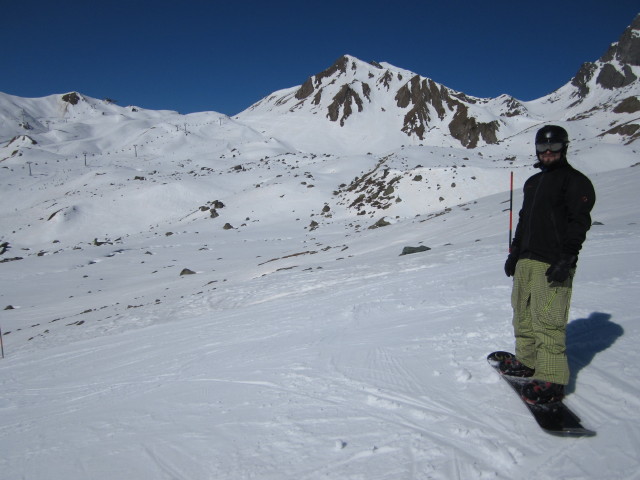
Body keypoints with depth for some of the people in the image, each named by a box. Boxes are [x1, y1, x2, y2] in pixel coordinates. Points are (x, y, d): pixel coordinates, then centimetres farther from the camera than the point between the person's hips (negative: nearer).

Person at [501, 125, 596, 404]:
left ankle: (552, 379, -3)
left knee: (547, 321, -9)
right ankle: (527, 361, 24)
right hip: (526, 260, 8)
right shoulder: (533, 182, 21)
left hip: (552, 265, -8)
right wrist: (515, 252, 21)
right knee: (523, 315, 11)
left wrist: (566, 259, -18)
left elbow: (579, 224, -10)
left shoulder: (576, 182, -2)